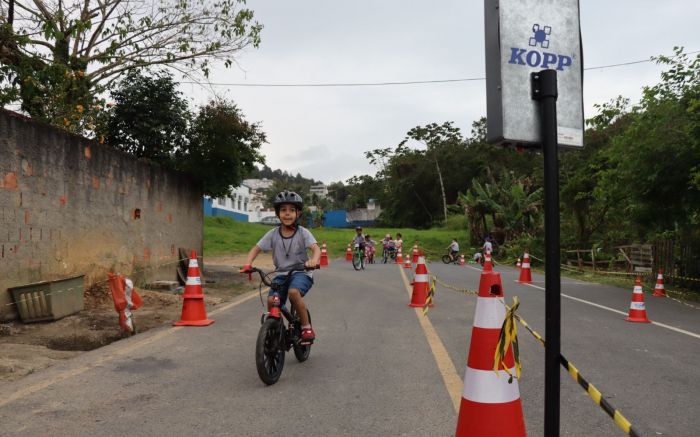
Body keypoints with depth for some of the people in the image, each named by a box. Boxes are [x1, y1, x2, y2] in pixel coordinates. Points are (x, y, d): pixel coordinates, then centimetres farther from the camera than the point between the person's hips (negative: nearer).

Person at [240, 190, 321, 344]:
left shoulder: (303, 232, -6)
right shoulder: (273, 234, 1)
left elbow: (316, 248, -20)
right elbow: (255, 249, 3)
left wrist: (313, 260, -44)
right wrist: (247, 264, -17)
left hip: (301, 273, -3)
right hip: (281, 274, 3)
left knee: (293, 292, -33)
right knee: (271, 300, -20)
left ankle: (307, 327, -16)